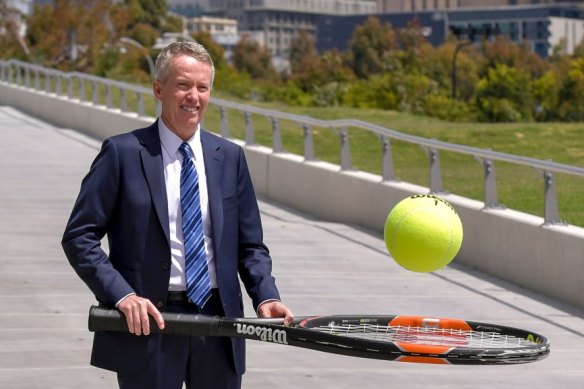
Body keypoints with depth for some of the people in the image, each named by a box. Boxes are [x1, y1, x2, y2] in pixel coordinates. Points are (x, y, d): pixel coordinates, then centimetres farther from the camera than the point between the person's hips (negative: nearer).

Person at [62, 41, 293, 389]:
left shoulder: (230, 157, 9)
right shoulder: (123, 153, -3)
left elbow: (250, 245, 12)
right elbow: (79, 237, -5)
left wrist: (266, 296, -5)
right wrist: (121, 295, -17)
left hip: (218, 319, 4)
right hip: (149, 321, -4)